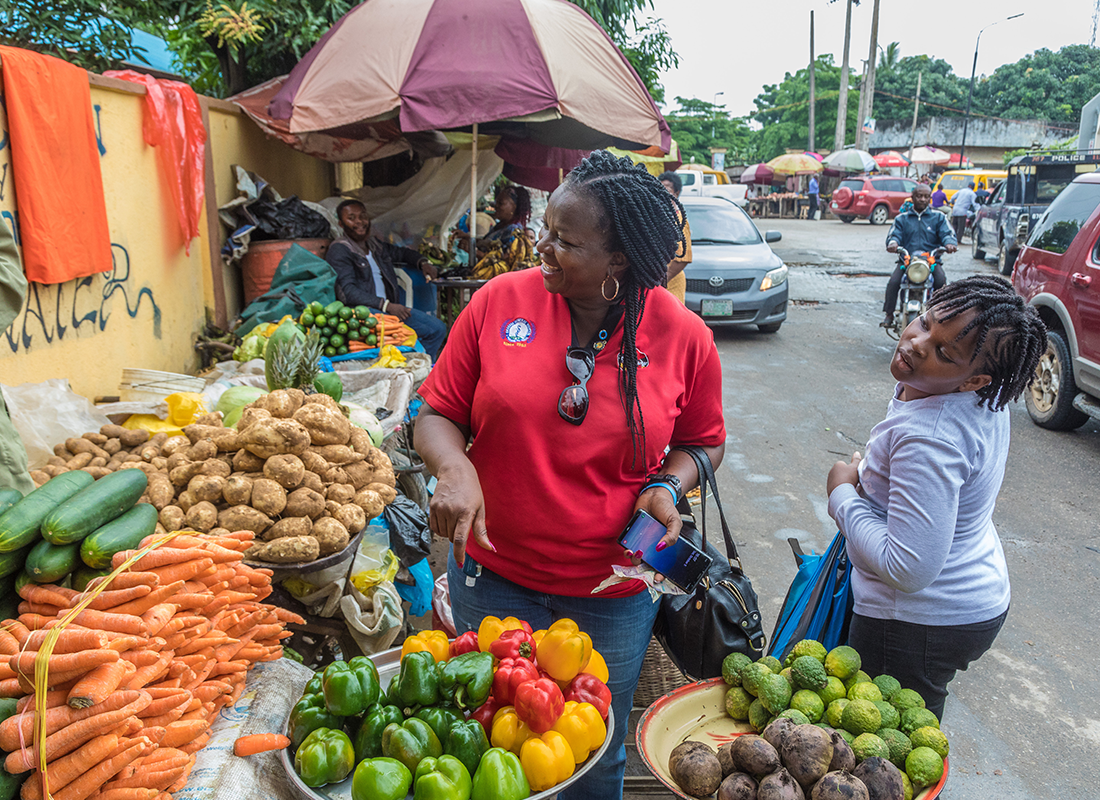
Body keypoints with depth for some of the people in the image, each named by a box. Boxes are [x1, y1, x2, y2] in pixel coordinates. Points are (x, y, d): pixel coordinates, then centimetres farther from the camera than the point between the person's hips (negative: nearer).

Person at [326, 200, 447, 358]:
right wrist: (386, 305, -24)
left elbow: (402, 253, 39)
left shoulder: (375, 244, 19)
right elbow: (348, 292, -15)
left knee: (438, 329, -4)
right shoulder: (339, 251, -4)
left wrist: (423, 263, 16)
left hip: (389, 307, 8)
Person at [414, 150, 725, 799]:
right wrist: (453, 467, -23)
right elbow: (438, 414, -3)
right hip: (493, 576, 1)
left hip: (614, 593, 0)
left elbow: (703, 441, 5)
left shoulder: (684, 337, -10)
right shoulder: (499, 301, -10)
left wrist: (669, 485, -14)